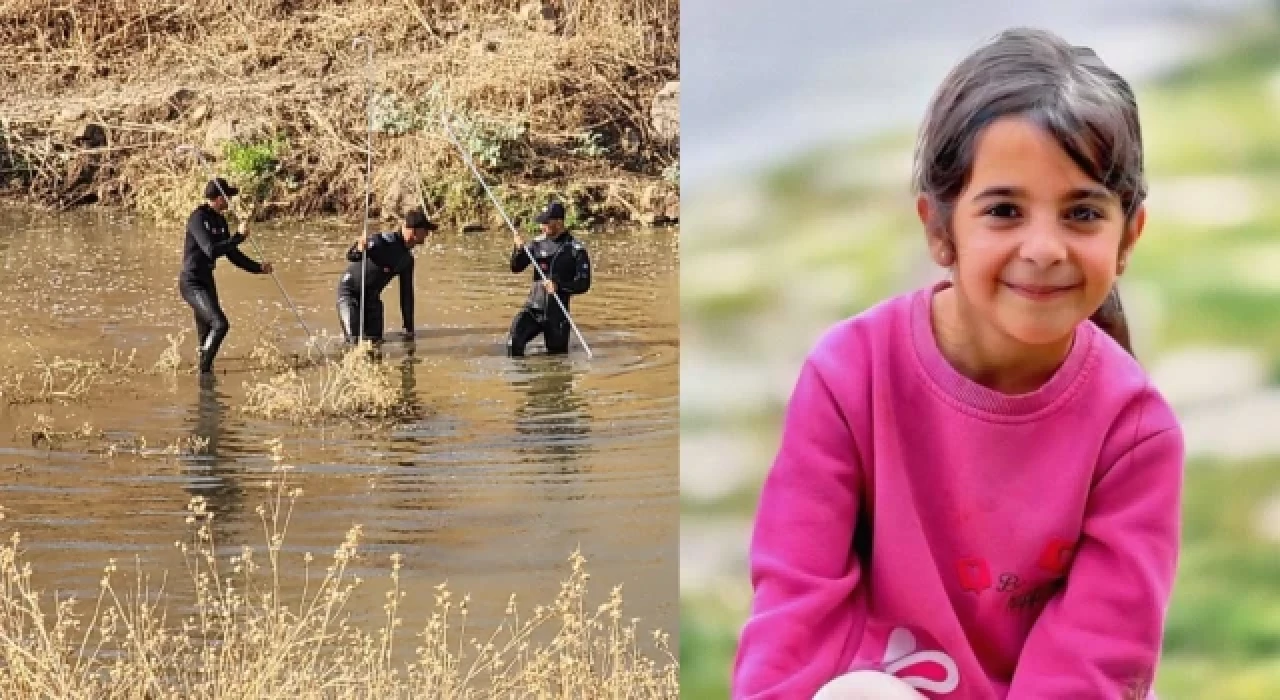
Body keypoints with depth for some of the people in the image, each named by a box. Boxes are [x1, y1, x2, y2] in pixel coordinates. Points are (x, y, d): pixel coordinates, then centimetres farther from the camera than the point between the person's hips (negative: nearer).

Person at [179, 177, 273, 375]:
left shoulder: (220, 221, 10)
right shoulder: (198, 218, -16)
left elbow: (233, 254, 17)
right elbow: (211, 250, -27)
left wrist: (258, 268, 8)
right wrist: (239, 237, -22)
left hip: (206, 282, 9)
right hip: (191, 283, -9)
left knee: (206, 333, 10)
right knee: (220, 324, -20)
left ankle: (204, 369, 16)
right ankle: (204, 369, -14)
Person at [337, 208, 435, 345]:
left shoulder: (407, 259, 0)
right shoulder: (384, 241, -24)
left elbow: (406, 293, 7)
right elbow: (351, 256, -29)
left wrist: (409, 328, 8)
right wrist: (359, 250, -55)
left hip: (371, 296, 7)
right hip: (350, 291, -7)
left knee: (375, 340, -1)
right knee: (355, 340, -18)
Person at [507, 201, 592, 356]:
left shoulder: (576, 249, -7)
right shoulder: (538, 243, 5)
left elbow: (583, 284, -8)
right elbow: (516, 268, 6)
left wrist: (559, 286, -23)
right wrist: (519, 249, -14)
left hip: (557, 313, -2)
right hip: (533, 308, 2)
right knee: (514, 341, -22)